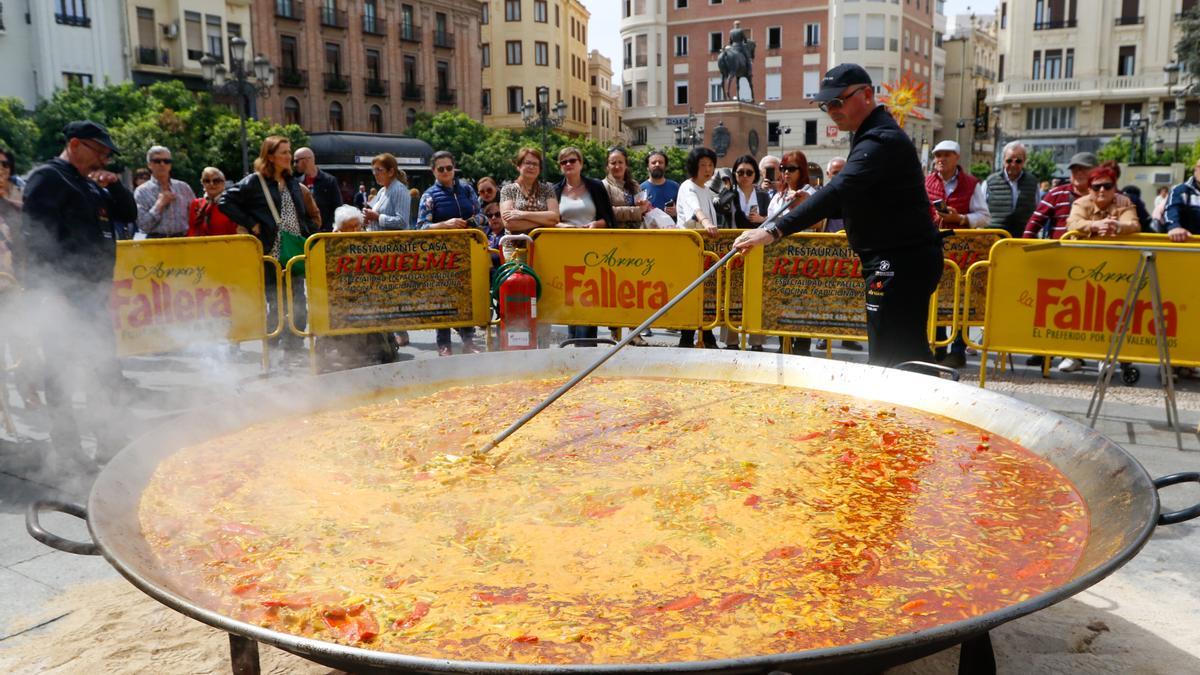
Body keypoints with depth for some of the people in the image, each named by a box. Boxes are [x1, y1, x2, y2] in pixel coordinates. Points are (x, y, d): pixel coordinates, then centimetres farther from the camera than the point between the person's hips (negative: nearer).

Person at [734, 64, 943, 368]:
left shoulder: (881, 139, -18)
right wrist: (815, 206, 4)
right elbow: (852, 196, 23)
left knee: (886, 360, -9)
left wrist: (775, 230, -35)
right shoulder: (872, 134, 17)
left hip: (900, 261, -11)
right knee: (910, 353, 16)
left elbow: (839, 191, -30)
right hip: (902, 260, 11)